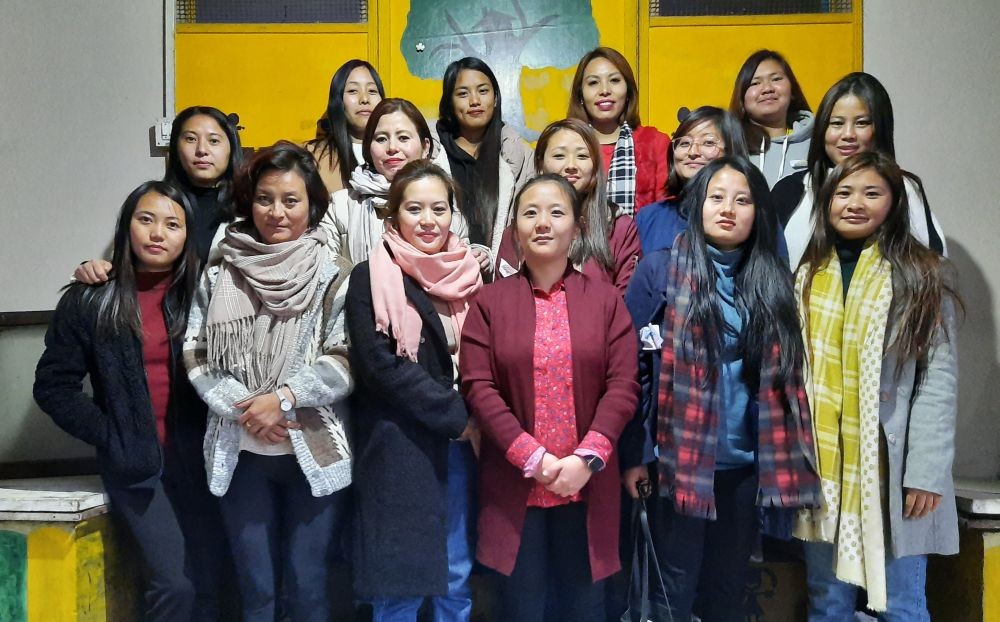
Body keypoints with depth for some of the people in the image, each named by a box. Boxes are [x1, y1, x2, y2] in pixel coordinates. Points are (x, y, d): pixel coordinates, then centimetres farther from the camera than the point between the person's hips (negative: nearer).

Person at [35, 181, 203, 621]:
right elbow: (53, 386, 0)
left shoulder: (199, 295, 3)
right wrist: (110, 436, -7)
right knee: (174, 583, -10)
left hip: (194, 456, 2)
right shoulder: (90, 301, -1)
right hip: (134, 461, -2)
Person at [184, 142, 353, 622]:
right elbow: (196, 356, 2)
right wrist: (244, 410, -11)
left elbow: (345, 362, -8)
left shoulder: (332, 276, -3)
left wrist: (283, 398, -18)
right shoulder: (218, 275, 4)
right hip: (240, 453, 2)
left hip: (315, 451, -2)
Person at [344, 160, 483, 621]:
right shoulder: (371, 278, -5)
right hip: (399, 448, -4)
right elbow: (380, 365, -13)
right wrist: (456, 414, -13)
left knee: (457, 579, 13)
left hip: (462, 444, 4)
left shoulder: (470, 274, 9)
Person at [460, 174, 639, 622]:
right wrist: (532, 458, -15)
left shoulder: (606, 299, 3)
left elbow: (623, 386, -3)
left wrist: (587, 457, -15)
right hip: (514, 484, 0)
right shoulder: (489, 302, 1)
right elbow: (478, 387, -6)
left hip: (587, 484, 1)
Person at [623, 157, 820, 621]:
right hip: (680, 460, -3)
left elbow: (785, 376, 8)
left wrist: (785, 463, 3)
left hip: (746, 465, 4)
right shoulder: (659, 270, -6)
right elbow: (631, 367, -7)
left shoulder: (773, 281, 6)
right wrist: (632, 455, -11)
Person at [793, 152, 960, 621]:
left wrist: (927, 473, -14)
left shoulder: (923, 277, -2)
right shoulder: (805, 274, 9)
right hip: (821, 467, 3)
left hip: (889, 469, -3)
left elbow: (939, 380, -7)